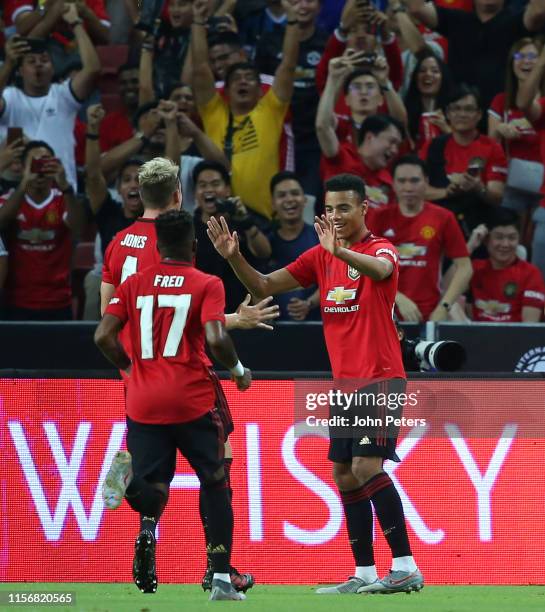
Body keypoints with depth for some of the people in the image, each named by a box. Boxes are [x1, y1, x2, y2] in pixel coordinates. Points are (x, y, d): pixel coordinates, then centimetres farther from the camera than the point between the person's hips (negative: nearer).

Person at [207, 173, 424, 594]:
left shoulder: (381, 248, -8)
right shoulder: (320, 256, 11)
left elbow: (380, 269, -34)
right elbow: (264, 287, 10)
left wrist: (341, 251, -54)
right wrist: (234, 257, -9)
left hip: (380, 380, -8)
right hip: (345, 383, 8)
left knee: (366, 467, -19)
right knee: (345, 476, 7)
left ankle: (406, 567, -18)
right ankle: (365, 573, 12)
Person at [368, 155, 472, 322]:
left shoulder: (443, 218, 2)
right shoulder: (380, 218, 4)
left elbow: (464, 268, 3)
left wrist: (443, 307, -9)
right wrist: (399, 298, -13)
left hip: (428, 315, 0)